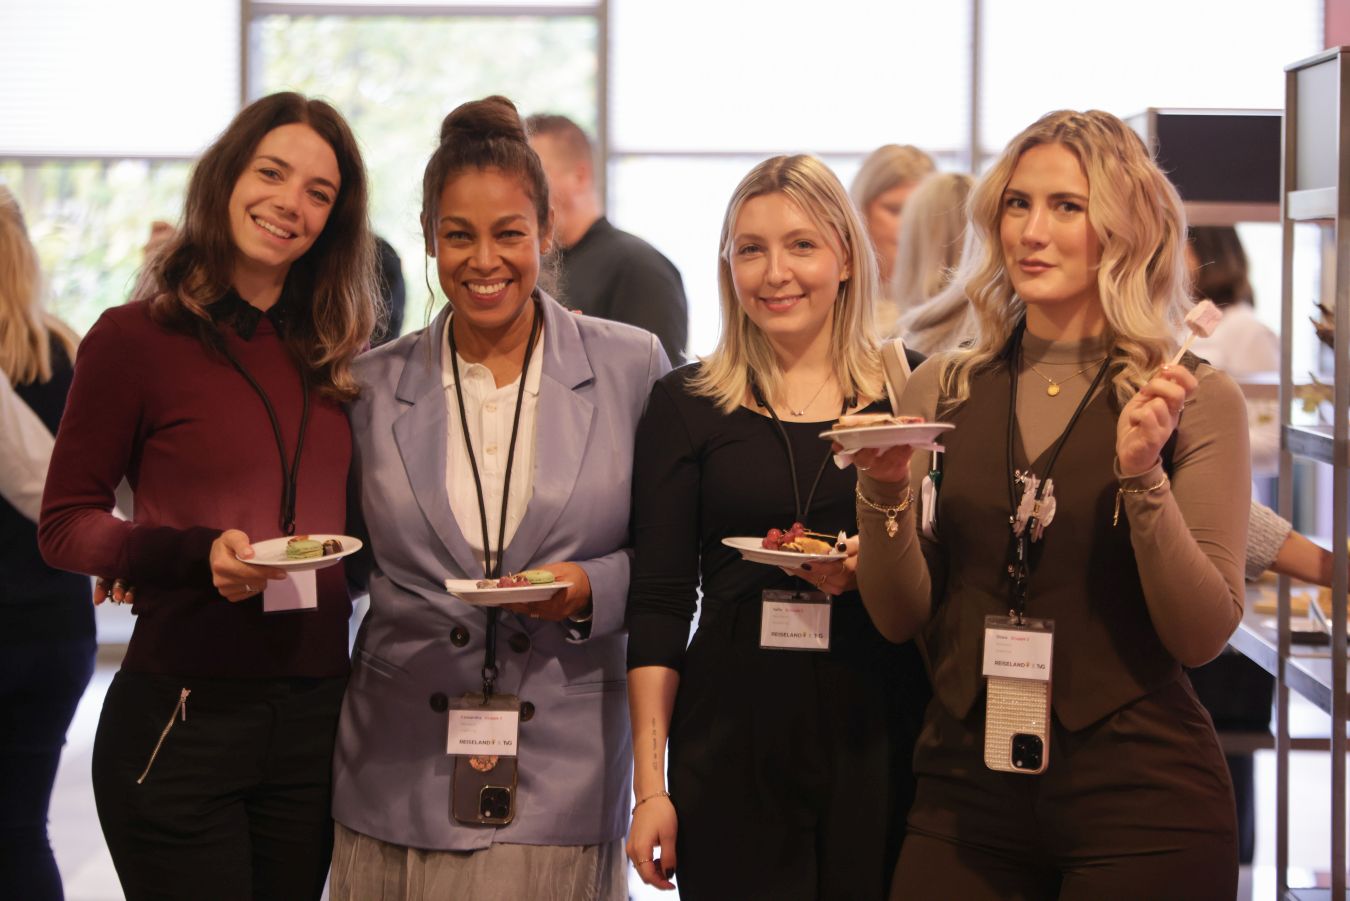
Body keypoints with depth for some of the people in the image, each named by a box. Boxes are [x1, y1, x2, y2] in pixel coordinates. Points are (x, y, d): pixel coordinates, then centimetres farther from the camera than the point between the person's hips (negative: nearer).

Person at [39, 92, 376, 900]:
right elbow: (65, 524, -5)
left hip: (315, 717, 5)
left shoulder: (327, 354, 10)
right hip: (180, 719, -5)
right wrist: (195, 553, -19)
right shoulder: (136, 338, -5)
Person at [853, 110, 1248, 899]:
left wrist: (1142, 476, -19)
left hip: (1142, 801, -2)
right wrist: (884, 493, -12)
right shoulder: (943, 390, 5)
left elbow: (1203, 638, -8)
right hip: (965, 790, 3)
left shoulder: (1195, 398, -3)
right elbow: (901, 618, 4)